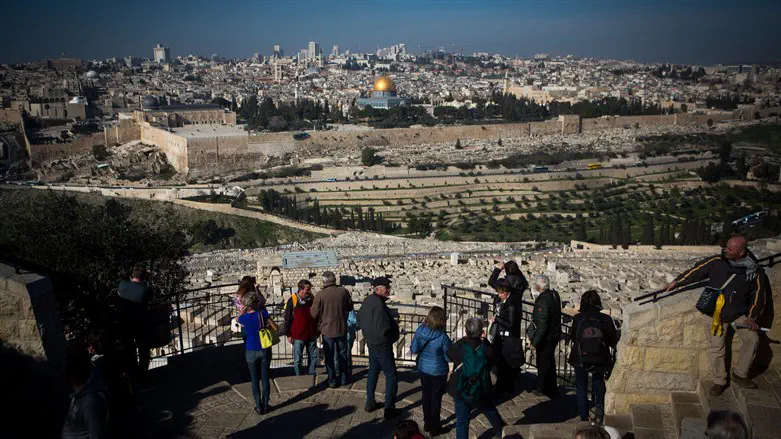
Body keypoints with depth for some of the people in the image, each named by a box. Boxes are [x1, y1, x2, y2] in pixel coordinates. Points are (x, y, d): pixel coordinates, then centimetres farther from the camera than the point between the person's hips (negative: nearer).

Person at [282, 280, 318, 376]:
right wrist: (288, 335, -4)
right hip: (298, 336, -4)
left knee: (313, 357, 10)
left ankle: (312, 375, 23)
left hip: (311, 335, 4)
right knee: (297, 359, 4)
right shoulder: (292, 301, -10)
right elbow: (287, 319, -4)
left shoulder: (312, 299, 2)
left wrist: (317, 331, 14)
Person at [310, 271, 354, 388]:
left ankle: (332, 381, 16)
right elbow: (349, 307, 7)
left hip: (327, 330, -3)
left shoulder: (320, 295, -18)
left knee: (329, 357, 11)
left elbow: (313, 314, -10)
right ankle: (344, 378, 28)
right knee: (342, 354, 19)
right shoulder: (343, 291, -9)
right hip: (342, 329, 3)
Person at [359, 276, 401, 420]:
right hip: (382, 345, -9)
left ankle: (370, 403, 31)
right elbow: (384, 327, -29)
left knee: (373, 372, 21)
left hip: (371, 343, 9)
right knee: (391, 376, 2)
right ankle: (389, 408, 5)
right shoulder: (379, 304, -26)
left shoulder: (367, 301, 4)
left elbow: (360, 318, 17)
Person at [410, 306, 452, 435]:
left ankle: (427, 423, 36)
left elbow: (414, 350, -4)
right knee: (436, 398, 13)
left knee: (426, 395, 21)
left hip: (423, 369, 4)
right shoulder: (442, 337, -26)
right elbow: (449, 357, -14)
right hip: (438, 372, -4)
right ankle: (434, 427, 26)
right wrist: (452, 346, 3)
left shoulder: (420, 330, -15)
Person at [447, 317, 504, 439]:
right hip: (482, 392, 1)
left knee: (462, 422, 12)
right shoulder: (486, 348, -20)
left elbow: (449, 354, 1)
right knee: (492, 414, 28)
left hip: (460, 392, -1)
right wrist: (484, 340, -8)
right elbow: (495, 359, 0)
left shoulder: (459, 346, -19)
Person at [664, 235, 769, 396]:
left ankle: (740, 374, 3)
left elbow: (759, 296, -1)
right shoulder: (716, 262, -12)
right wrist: (676, 282, 3)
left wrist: (751, 317, -8)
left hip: (739, 314, 1)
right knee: (716, 349, -2)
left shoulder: (754, 272, -10)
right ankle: (720, 381, 16)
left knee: (752, 338, -17)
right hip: (717, 316, 0)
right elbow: (696, 271, 0)